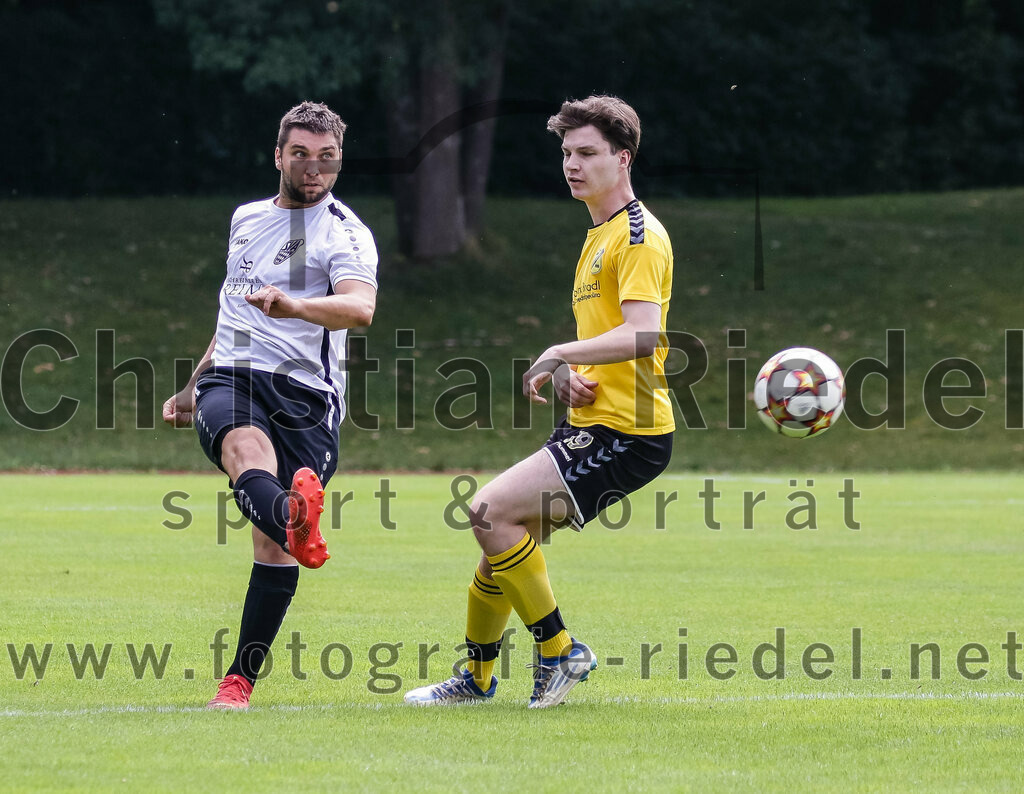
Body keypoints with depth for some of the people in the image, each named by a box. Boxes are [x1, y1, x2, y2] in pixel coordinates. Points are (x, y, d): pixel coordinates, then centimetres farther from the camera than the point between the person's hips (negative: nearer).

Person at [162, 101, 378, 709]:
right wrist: (192, 386, 40)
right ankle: (296, 522, -68)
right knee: (246, 448, -35)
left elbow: (360, 308, -19)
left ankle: (241, 679, 2)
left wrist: (295, 305, -38)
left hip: (306, 395, -2)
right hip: (231, 381, 2)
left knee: (273, 546, -9)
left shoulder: (346, 234, 2)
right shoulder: (247, 219, 21)